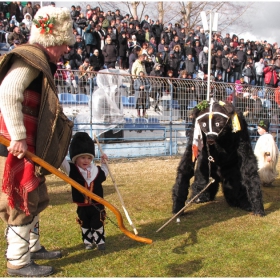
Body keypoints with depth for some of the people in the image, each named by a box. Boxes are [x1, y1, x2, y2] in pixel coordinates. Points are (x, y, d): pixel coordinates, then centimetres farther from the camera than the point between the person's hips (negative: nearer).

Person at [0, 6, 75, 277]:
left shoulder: (40, 61, 18)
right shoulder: (30, 57, -13)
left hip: (29, 146, 10)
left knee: (33, 198, 19)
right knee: (22, 202, -1)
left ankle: (32, 247, 33)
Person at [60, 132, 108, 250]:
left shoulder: (97, 170, -2)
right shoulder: (72, 170, -12)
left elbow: (104, 173, 21)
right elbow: (61, 161, -25)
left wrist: (104, 163, 6)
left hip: (97, 205, 1)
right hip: (82, 207, -1)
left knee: (98, 225, 11)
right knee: (85, 226, 16)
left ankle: (100, 241, 26)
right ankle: (88, 242, 32)